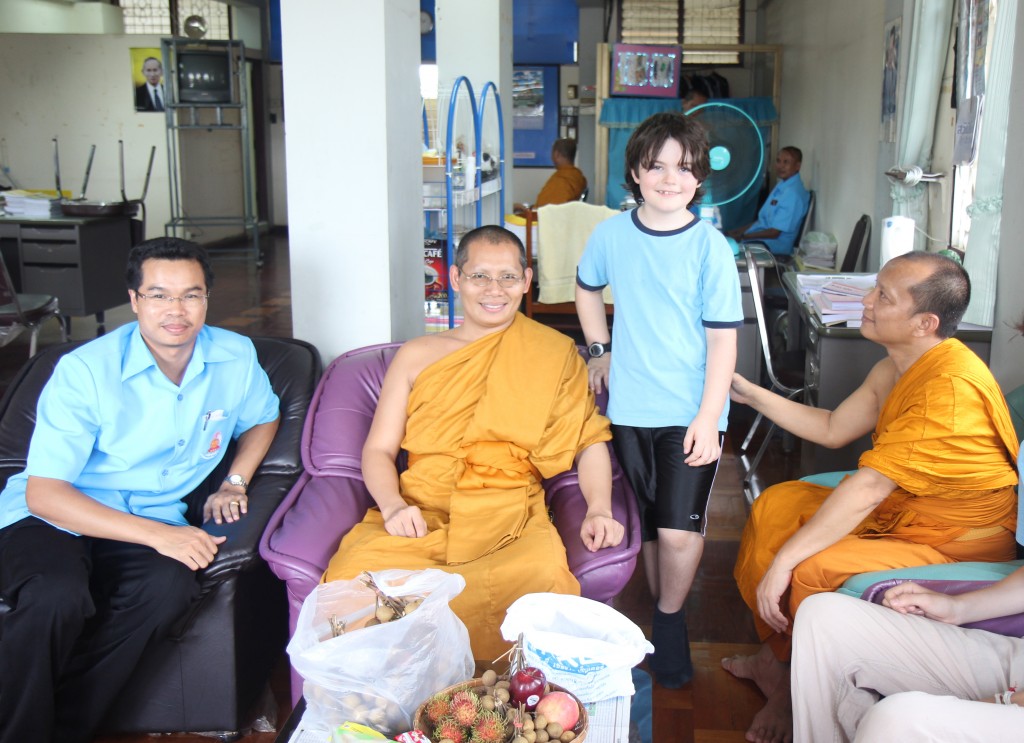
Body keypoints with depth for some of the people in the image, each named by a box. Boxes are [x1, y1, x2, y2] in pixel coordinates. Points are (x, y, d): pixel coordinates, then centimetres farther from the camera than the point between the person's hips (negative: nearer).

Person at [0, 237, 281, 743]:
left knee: (171, 586, -31)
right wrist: (157, 535, -27)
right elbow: (44, 493, -18)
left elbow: (262, 419, 21)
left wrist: (234, 482, 1)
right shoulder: (86, 372, -15)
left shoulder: (236, 356, -1)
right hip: (54, 517, -3)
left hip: (158, 520, 4)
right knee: (57, 598, -36)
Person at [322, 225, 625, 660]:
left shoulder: (555, 354, 14)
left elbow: (590, 441, 13)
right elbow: (378, 450, 13)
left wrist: (599, 510, -6)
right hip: (419, 514, 1)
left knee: (542, 576, -36)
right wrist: (393, 506, -8)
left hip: (510, 519, 0)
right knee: (355, 572, -32)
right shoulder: (417, 356, 16)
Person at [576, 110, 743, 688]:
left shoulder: (710, 246, -9)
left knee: (678, 529, -7)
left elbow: (723, 339, -9)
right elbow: (587, 288, 22)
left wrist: (709, 417, -14)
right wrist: (601, 349, 12)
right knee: (648, 524, 14)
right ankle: (662, 613, 33)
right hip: (630, 407, 3)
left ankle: (672, 620, 18)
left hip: (690, 412, -3)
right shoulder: (612, 234, 0)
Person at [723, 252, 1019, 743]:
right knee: (776, 505, 6)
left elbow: (868, 488, -32)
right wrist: (750, 393, 7)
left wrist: (784, 560, -29)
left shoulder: (951, 389, -29)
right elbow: (832, 430, 12)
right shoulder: (895, 369, 2)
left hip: (955, 548, -10)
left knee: (813, 572, -27)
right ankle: (774, 657, 12)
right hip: (898, 513, 10)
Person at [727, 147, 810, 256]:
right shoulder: (782, 185, 10)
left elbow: (774, 232, -21)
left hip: (774, 245, -10)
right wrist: (739, 230, 7)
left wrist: (741, 236, -15)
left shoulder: (793, 193, -20)